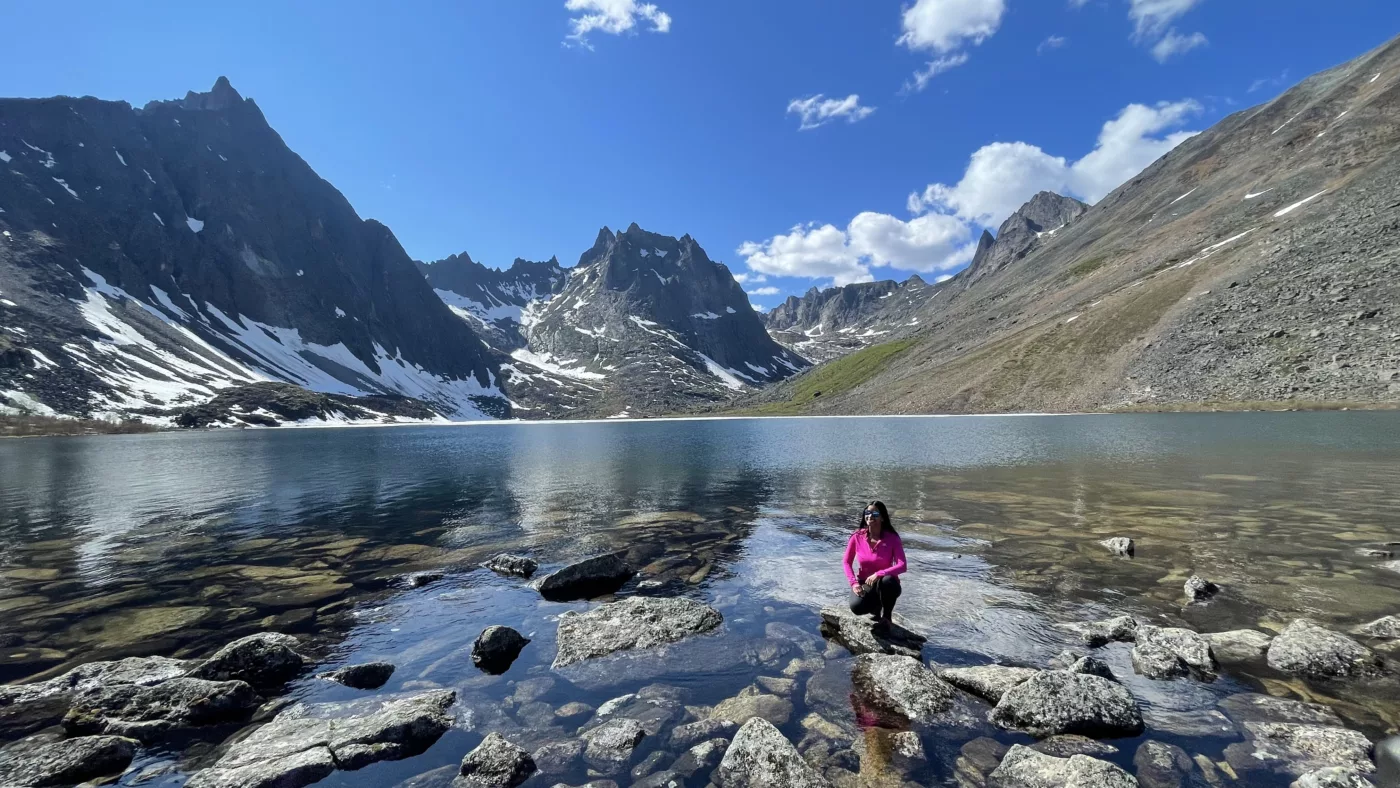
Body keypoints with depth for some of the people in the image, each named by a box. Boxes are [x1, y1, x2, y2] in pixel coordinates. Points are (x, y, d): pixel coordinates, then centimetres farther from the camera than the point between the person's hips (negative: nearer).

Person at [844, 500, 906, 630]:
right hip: (864, 584, 1)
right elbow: (847, 562, -1)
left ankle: (887, 617, -9)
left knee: (887, 581, -39)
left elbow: (902, 566, -24)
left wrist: (878, 574, -35)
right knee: (856, 607, -29)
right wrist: (854, 583, -16)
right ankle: (876, 607, 11)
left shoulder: (892, 539, -15)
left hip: (885, 585, -1)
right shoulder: (858, 537, -9)